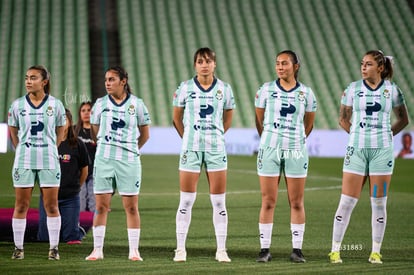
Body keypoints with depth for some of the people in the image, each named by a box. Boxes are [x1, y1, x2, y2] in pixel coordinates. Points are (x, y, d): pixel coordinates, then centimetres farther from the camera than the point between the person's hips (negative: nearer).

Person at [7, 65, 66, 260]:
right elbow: (13, 131, 13)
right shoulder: (17, 105, 2)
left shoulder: (55, 104, 1)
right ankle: (18, 248, 9)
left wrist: (50, 150, 7)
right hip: (24, 161, 1)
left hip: (49, 161, -1)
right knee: (21, 206, 2)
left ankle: (54, 248, 7)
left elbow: (60, 131, 11)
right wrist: (22, 150, 7)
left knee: (51, 206, 1)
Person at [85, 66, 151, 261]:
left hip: (129, 160, -1)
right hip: (104, 159, 2)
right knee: (101, 206, 1)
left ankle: (134, 251, 4)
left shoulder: (137, 104, 1)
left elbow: (145, 134, 10)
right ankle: (97, 250, 7)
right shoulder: (100, 104, 5)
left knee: (131, 206, 0)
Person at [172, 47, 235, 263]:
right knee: (186, 201, 0)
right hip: (191, 148, -1)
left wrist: (215, 135, 9)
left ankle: (221, 250, 8)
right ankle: (180, 249, 7)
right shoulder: (185, 88, 0)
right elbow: (176, 118, 10)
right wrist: (188, 138, 7)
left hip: (216, 148, 1)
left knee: (219, 201, 2)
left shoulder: (224, 89, 2)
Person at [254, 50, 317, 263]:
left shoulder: (306, 93, 2)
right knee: (268, 202, 0)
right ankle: (265, 249, 4)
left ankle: (297, 249, 7)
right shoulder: (266, 90, 1)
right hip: (270, 150, 0)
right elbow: (259, 120, 11)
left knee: (296, 202, 2)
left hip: (296, 151, 0)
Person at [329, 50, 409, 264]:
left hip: (382, 150, 0)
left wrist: (387, 134, 4)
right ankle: (335, 250, 4)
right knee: (347, 201, -3)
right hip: (357, 149, 0)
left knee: (379, 202, 2)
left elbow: (403, 119, 12)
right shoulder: (353, 89, 1)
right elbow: (343, 119, 11)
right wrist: (357, 134, 3)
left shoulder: (391, 90, 1)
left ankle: (376, 252, 10)